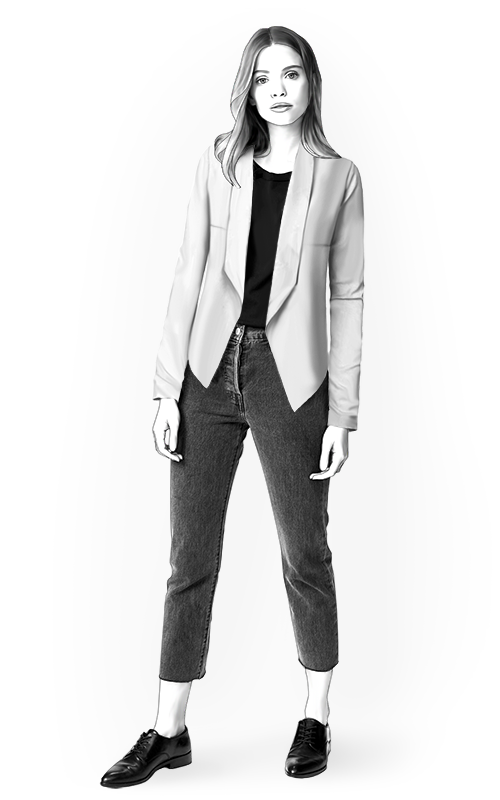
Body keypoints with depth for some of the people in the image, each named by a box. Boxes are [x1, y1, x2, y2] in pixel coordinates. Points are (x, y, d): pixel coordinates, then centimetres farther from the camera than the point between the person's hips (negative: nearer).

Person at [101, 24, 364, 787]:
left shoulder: (336, 177, 1)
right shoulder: (219, 164, 7)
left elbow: (347, 299, -2)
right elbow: (188, 274, 5)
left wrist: (343, 415, -6)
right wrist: (166, 388, -1)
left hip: (290, 377, -2)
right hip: (208, 371, 3)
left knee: (304, 552, 9)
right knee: (191, 556, 6)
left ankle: (316, 717, 27)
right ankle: (169, 729, 18)